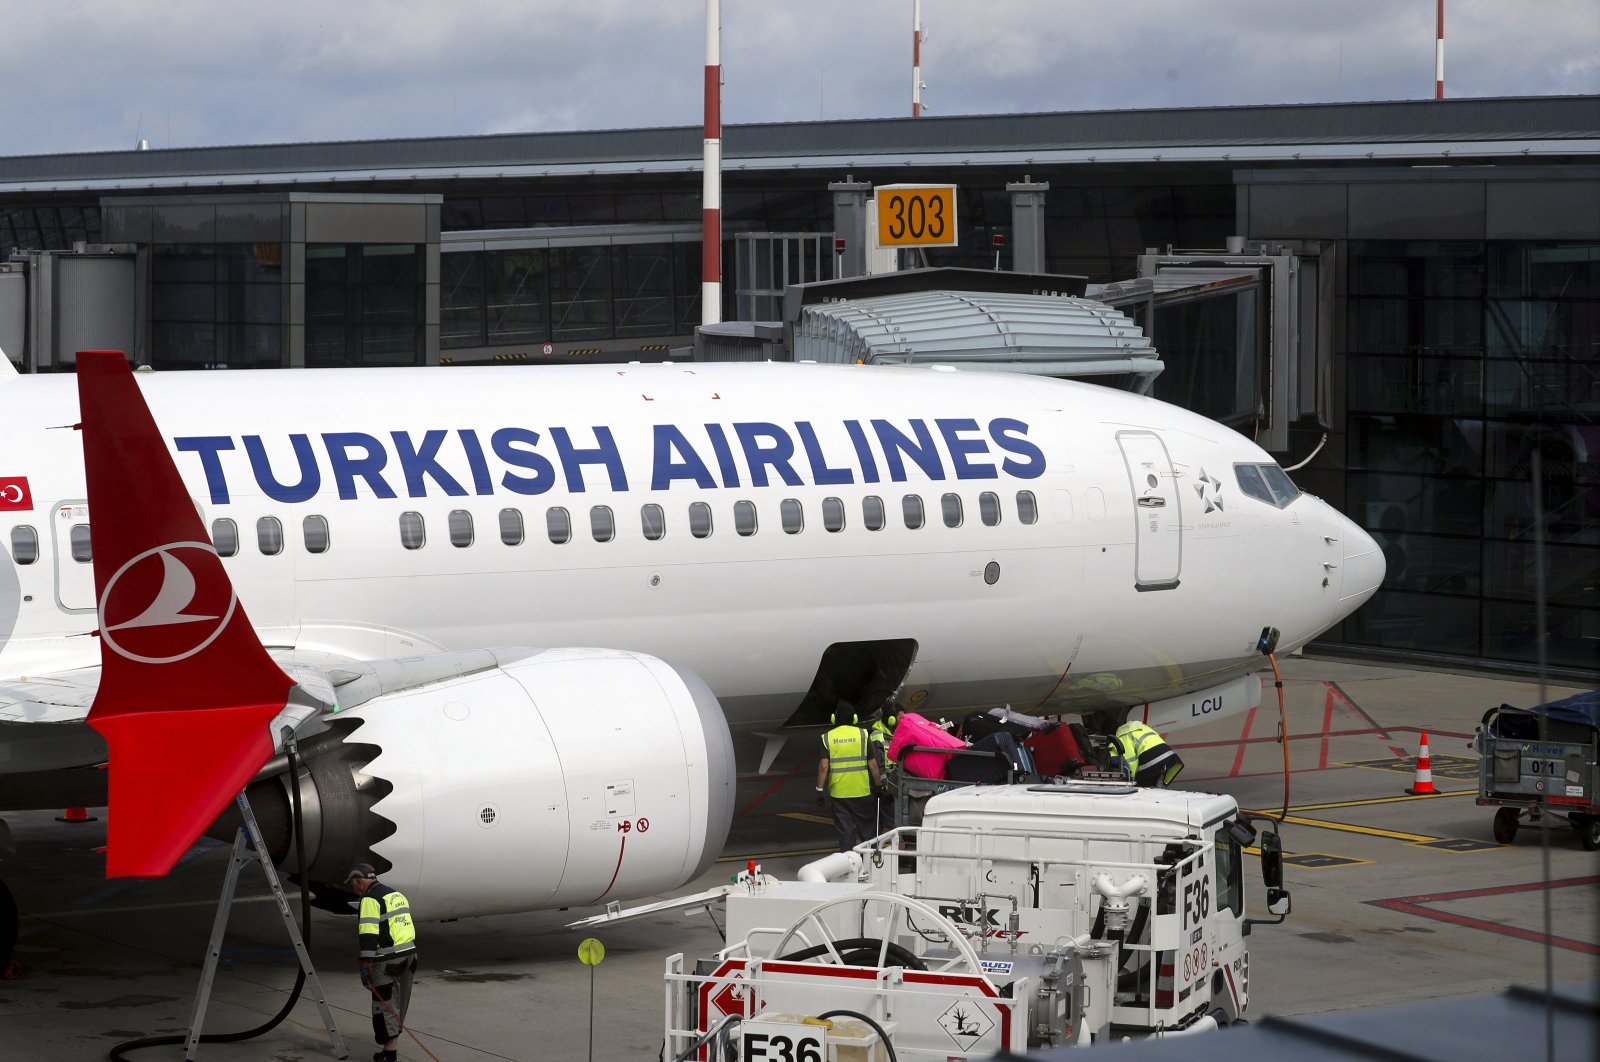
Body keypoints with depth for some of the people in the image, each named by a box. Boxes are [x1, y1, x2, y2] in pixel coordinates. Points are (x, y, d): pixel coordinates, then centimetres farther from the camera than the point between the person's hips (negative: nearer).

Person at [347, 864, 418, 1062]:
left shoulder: (370, 899, -10)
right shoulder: (397, 894, 19)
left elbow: (368, 934, -19)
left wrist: (366, 964, -21)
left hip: (388, 958, -9)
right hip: (409, 954, 9)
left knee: (384, 1003, -2)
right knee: (399, 1001, 17)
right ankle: (393, 1043, 25)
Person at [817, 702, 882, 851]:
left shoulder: (827, 738, -2)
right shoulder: (862, 735, -3)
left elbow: (823, 766, -10)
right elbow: (873, 764, -4)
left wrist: (820, 789, -4)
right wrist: (878, 784, 6)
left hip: (838, 792, 0)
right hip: (862, 791, 0)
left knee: (845, 830, 6)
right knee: (868, 828, 13)